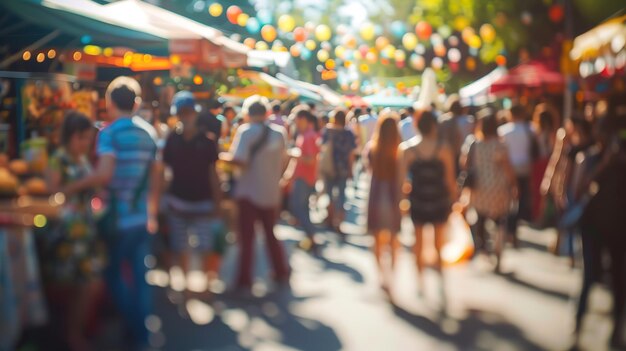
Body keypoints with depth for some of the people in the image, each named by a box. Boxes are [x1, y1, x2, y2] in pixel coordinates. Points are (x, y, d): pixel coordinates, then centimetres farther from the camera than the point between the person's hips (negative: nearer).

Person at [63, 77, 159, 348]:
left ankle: (133, 329, 13)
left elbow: (103, 175, -28)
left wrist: (72, 187, -15)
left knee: (114, 274, 13)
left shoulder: (109, 133, -14)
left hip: (118, 218, -5)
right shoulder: (149, 132, 5)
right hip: (143, 217, 5)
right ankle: (142, 336, 18)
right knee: (141, 277, 12)